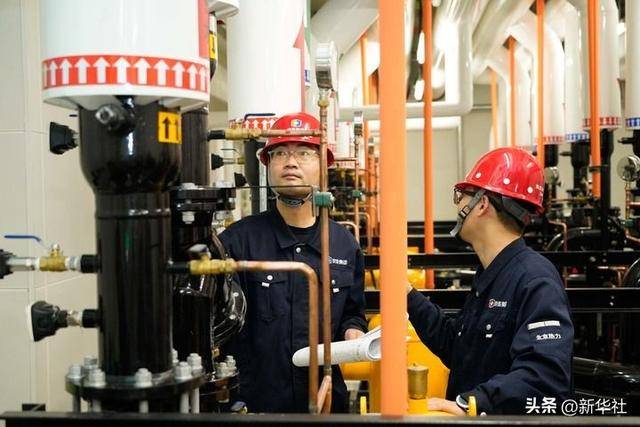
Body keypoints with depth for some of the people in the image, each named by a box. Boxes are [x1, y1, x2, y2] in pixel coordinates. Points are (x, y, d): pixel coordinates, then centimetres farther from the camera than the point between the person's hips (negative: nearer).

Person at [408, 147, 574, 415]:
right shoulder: (487, 278, 10)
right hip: (473, 417, 8)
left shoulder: (536, 279, -21)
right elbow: (457, 350, 12)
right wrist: (409, 297, 8)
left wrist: (468, 404, -37)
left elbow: (544, 376, -32)